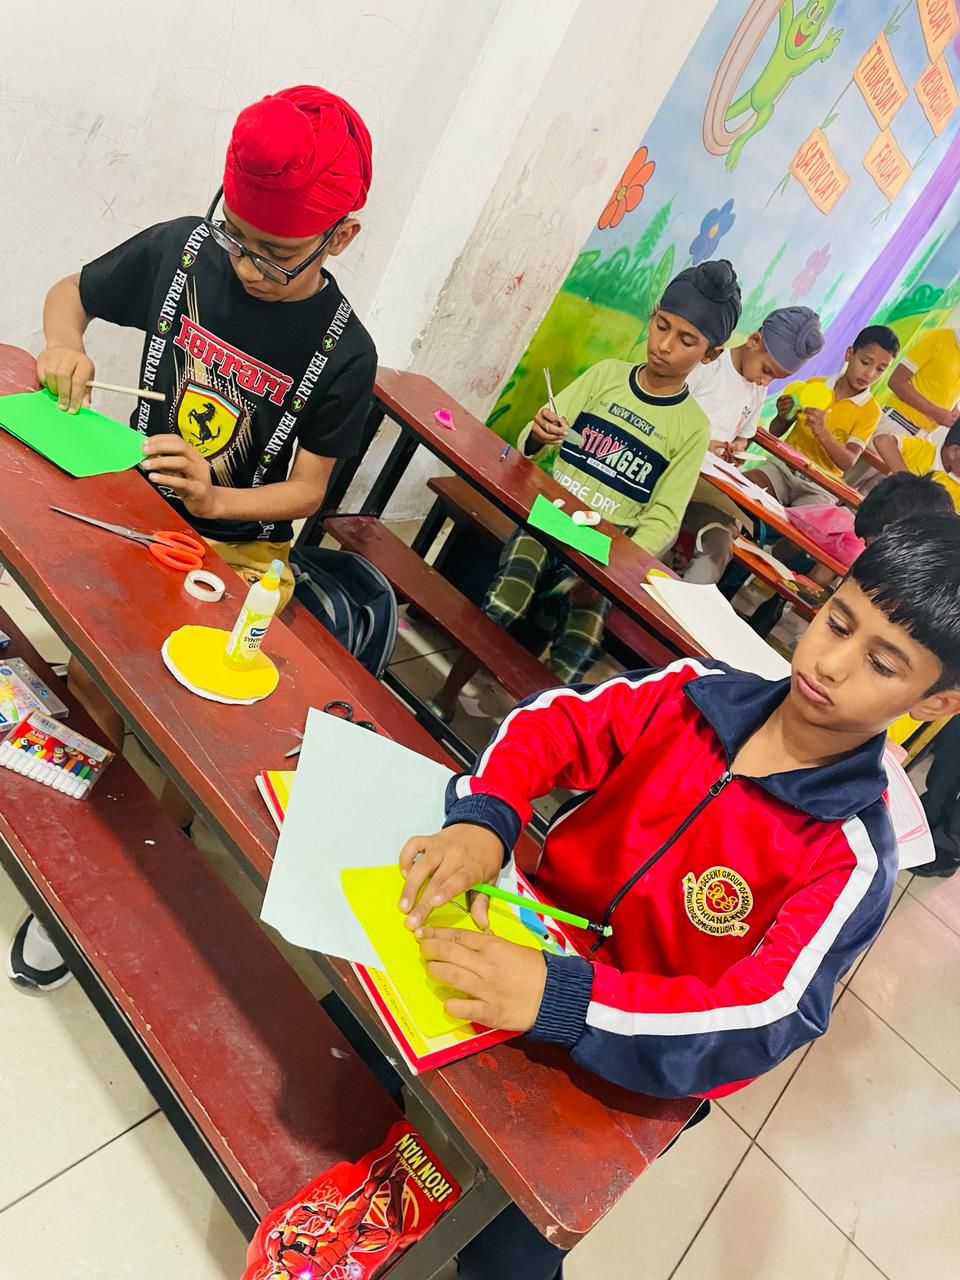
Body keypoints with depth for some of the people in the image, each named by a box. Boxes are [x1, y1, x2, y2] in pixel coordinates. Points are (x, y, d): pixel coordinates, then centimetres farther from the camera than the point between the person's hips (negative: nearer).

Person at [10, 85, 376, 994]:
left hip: (239, 546, -2)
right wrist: (64, 344, -10)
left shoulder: (343, 353, -11)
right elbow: (70, 294, 12)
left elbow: (307, 488, -7)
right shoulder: (181, 249, -5)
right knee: (96, 687, -10)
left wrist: (212, 501, -25)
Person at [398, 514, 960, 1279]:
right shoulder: (701, 692, -8)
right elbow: (554, 724, -11)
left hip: (622, 1065, -3)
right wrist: (483, 819, -32)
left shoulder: (851, 856, -18)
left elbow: (766, 1020, -28)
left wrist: (561, 1000, -42)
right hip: (525, 941, 4)